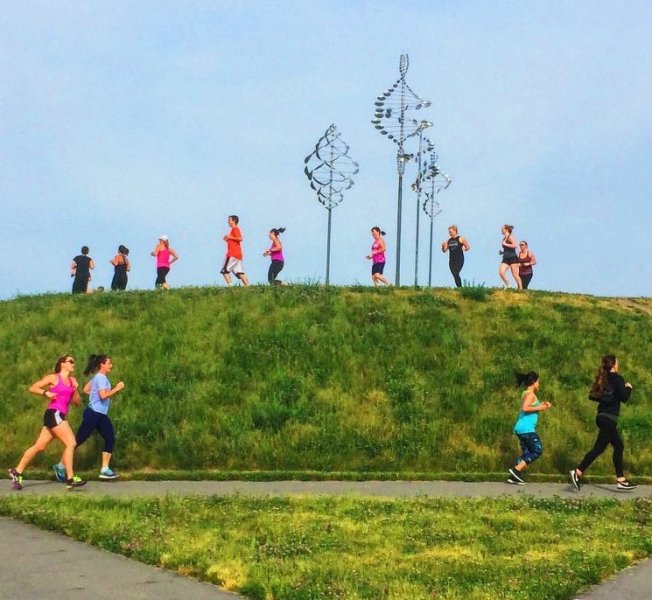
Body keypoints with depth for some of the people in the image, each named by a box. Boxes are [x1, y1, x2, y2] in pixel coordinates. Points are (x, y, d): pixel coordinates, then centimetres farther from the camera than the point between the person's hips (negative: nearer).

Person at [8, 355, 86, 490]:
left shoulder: (72, 380, 17)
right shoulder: (53, 378, -2)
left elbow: (77, 401, 17)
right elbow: (32, 388, -1)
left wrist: (75, 390, -1)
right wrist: (46, 392, -16)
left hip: (59, 416, 8)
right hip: (54, 414, -8)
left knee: (39, 446, 10)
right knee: (71, 443, -15)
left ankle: (17, 472, 19)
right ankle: (70, 479, -15)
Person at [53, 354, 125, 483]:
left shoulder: (98, 377, 15)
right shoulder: (101, 377, -15)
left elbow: (86, 389, 23)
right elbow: (103, 395, -27)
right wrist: (117, 388, -18)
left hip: (101, 415, 10)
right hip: (93, 413, -10)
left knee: (110, 438, 2)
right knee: (79, 440, -3)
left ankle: (105, 470, 1)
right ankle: (61, 466, 7)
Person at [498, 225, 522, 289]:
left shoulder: (510, 237, -7)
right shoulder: (504, 238, 18)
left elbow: (515, 245, -23)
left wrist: (505, 244, -17)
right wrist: (502, 252, 13)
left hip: (513, 258, -8)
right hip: (506, 259, 8)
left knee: (515, 275, -7)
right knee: (501, 272, -11)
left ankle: (521, 289, 1)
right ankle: (508, 286, -2)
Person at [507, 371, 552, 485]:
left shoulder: (525, 394, 19)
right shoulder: (530, 394, -10)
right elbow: (525, 408, -24)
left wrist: (541, 406, 19)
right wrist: (539, 408, -14)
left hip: (521, 428, 10)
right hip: (527, 429, -10)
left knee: (526, 453, 12)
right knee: (537, 450, -6)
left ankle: (514, 477, 5)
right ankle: (516, 469, -13)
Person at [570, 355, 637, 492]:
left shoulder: (602, 379, 12)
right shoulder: (617, 378, -9)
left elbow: (592, 396, 10)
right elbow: (624, 398, -14)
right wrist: (628, 388, 4)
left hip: (602, 416, 9)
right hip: (610, 418, -9)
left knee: (619, 446, 13)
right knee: (599, 447, -10)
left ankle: (621, 480, 13)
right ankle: (578, 472, -15)